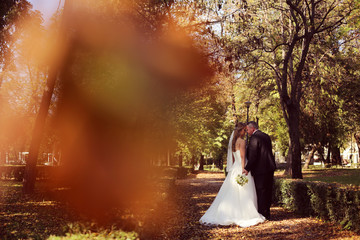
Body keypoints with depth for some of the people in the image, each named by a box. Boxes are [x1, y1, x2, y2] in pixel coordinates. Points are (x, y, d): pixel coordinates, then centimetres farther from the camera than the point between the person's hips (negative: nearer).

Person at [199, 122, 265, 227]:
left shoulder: (232, 142, 13)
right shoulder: (242, 141, -11)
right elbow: (242, 156, -17)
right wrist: (243, 171, -19)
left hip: (234, 169, 8)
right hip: (241, 168, -8)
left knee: (232, 194, 10)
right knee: (243, 194, -4)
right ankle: (244, 215, -2)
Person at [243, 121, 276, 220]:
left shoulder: (254, 138, -13)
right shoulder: (266, 136, 14)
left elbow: (253, 155, -20)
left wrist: (247, 168, -17)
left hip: (260, 169, -8)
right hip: (270, 167, 8)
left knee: (261, 192, 0)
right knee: (268, 191, 13)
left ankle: (262, 214, 5)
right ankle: (267, 214, 22)